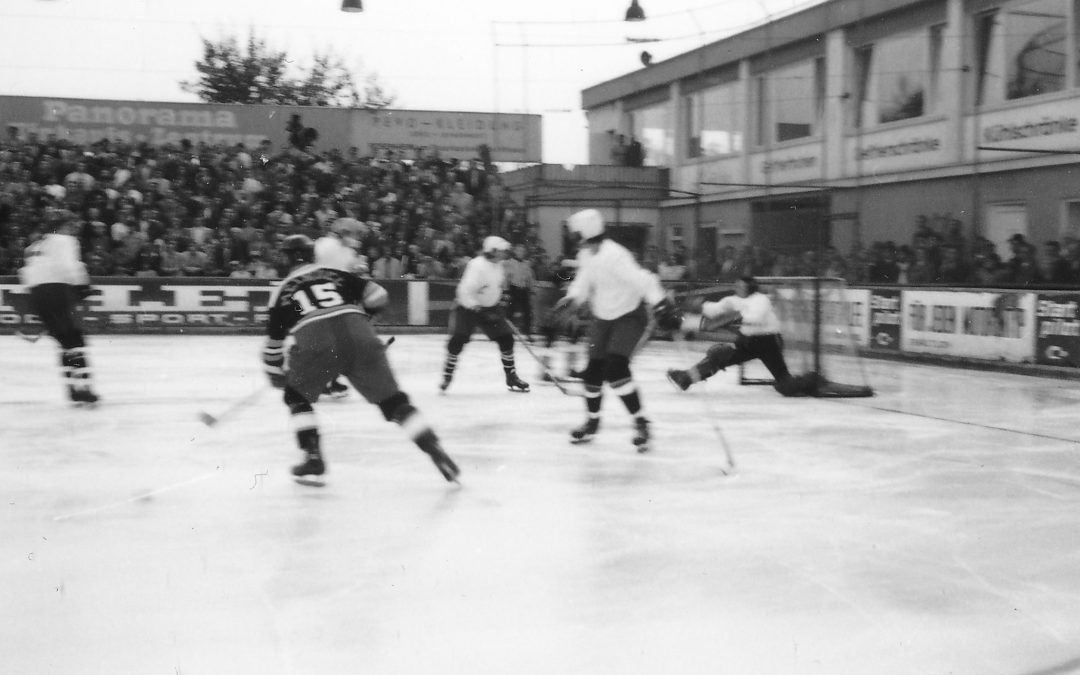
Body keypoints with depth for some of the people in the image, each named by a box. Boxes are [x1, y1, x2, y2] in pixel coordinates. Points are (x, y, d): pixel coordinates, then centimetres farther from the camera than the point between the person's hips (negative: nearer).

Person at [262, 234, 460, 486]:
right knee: (393, 400, 11)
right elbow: (378, 296, 19)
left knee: (297, 396, 24)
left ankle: (313, 460, 13)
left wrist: (276, 376, 42)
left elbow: (273, 343, 27)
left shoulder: (283, 290, 25)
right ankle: (436, 452, 1)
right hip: (359, 337, 2)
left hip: (313, 342, -2)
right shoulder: (337, 274, 26)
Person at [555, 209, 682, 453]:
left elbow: (642, 280, -32)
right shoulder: (586, 255, 1)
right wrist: (572, 299, -2)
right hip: (603, 317, 8)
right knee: (594, 370, 7)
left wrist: (663, 307, -38)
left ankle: (641, 423, -9)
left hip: (629, 316, -8)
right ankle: (592, 422, 28)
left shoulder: (614, 255, -27)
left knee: (615, 369, -22)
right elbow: (583, 283, 15)